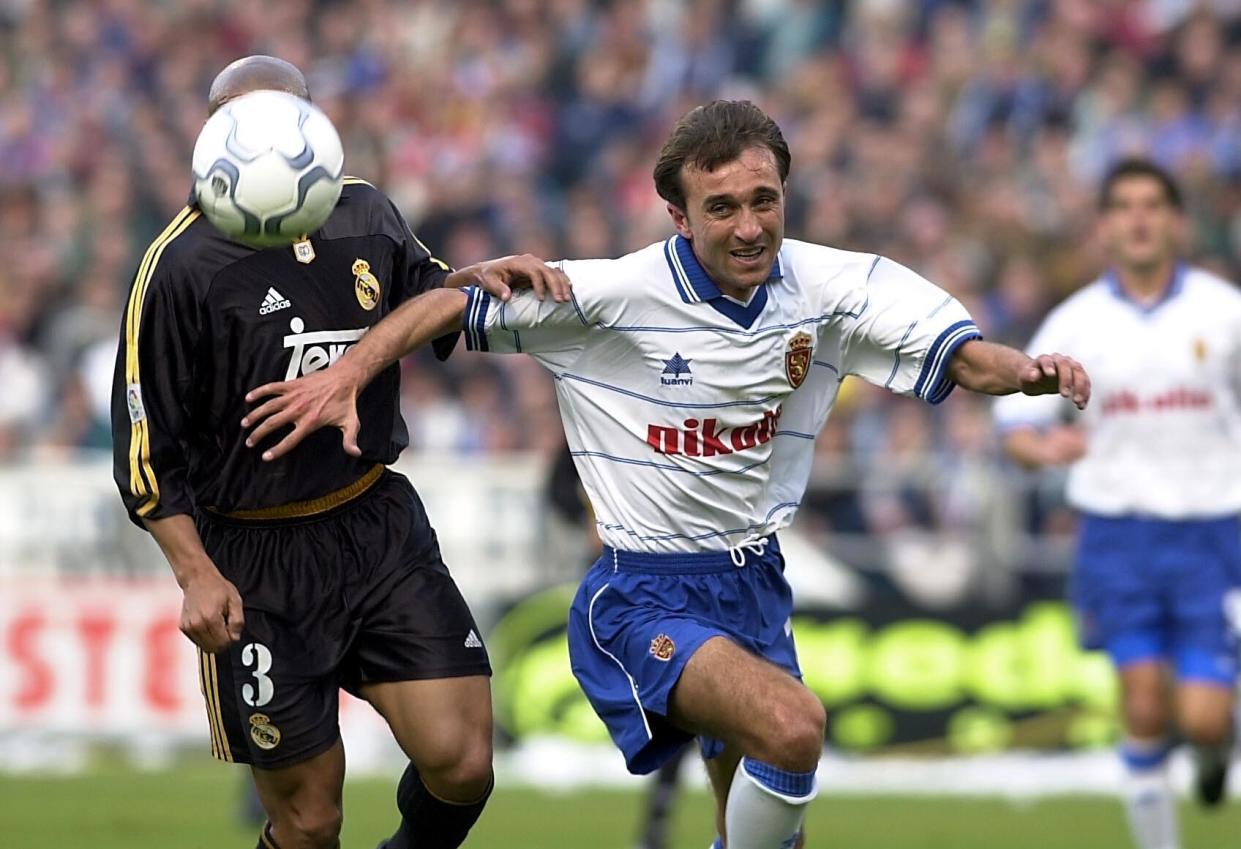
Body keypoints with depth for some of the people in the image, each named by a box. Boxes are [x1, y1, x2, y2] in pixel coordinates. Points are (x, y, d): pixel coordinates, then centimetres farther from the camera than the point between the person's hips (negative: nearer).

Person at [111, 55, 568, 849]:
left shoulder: (365, 213, 1)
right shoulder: (184, 265, -12)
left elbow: (420, 292, 22)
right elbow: (147, 447, -9)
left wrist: (476, 276, 0)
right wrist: (196, 575, -17)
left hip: (380, 525, 4)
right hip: (259, 563, -4)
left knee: (461, 765, -7)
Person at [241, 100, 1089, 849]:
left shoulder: (830, 287, -5)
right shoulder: (614, 295, -16)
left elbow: (960, 355, -8)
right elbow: (451, 301, -10)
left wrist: (1026, 370, -30)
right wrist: (347, 376, -20)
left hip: (756, 583, 6)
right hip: (645, 597, -6)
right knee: (791, 725, -32)